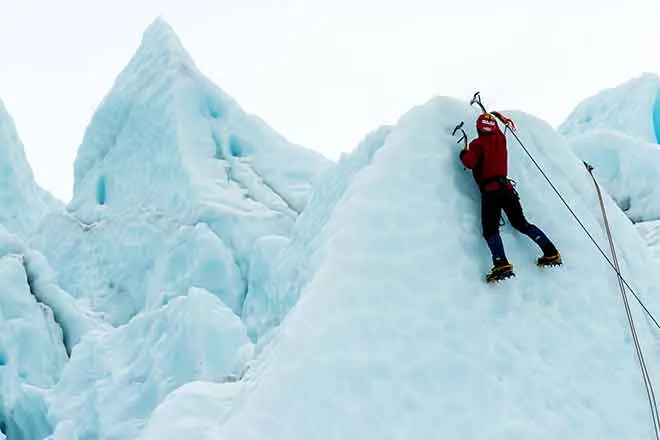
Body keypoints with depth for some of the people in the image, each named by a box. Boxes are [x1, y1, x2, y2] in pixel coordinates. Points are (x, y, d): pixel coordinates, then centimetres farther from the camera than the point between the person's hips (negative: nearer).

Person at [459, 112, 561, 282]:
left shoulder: (477, 144, -2)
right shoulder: (500, 138, 15)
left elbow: (469, 163, -15)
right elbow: (497, 131, 39)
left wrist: (463, 154, 7)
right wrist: (497, 116, 58)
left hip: (490, 190, -6)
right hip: (506, 187, 6)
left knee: (490, 229, -13)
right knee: (521, 223, 15)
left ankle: (501, 264, -34)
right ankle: (551, 252, 5)